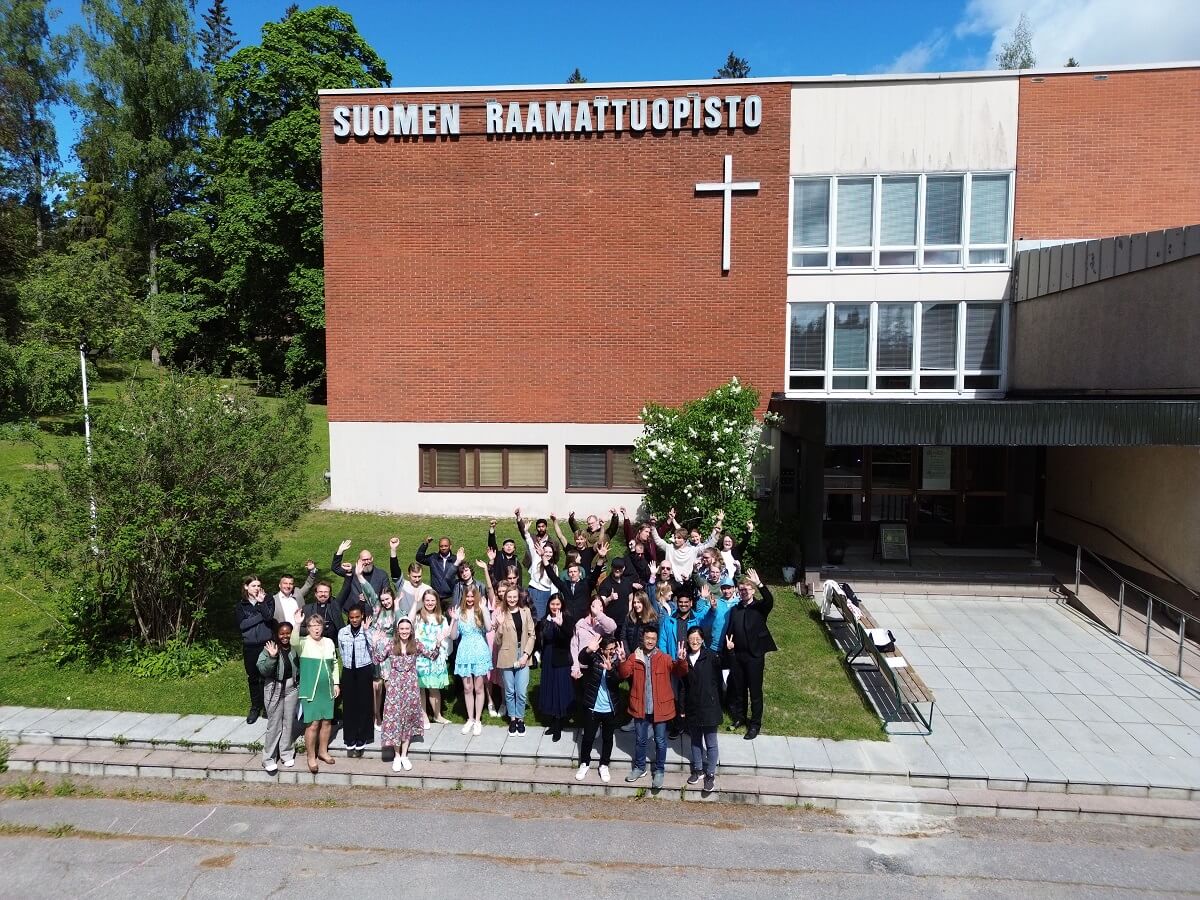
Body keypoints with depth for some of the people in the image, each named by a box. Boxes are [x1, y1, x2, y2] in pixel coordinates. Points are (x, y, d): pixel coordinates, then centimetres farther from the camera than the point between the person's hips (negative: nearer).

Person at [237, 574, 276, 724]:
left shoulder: (268, 599, 2)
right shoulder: (241, 604, 6)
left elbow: (269, 616, -15)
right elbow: (242, 624, -7)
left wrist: (261, 602, -16)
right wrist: (260, 616, -11)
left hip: (266, 644, -2)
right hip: (250, 646, 2)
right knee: (252, 678, 12)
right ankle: (255, 708, 26)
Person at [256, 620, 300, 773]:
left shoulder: (296, 649, -4)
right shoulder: (269, 648, -11)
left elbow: (301, 669, 8)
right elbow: (263, 671, -17)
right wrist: (272, 657, -30)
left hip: (292, 688, 3)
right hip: (274, 689, -2)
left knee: (289, 722, 11)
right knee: (274, 723, 2)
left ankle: (287, 754, 25)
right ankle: (269, 759, 14)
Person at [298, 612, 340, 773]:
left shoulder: (329, 642, 6)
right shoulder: (304, 644, -8)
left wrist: (336, 683, 13)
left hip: (327, 689, 5)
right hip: (310, 690, -5)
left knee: (327, 721, 12)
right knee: (313, 724, -4)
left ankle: (323, 751, 30)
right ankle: (311, 757, 11)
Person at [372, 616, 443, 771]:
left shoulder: (416, 645, -2)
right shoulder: (391, 645, -2)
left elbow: (432, 656, -4)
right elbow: (377, 660, -5)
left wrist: (438, 643, -19)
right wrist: (375, 644, -16)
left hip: (410, 687, 1)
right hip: (395, 687, -1)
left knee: (408, 718, 8)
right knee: (394, 717, 0)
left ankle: (404, 755, 20)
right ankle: (397, 756, 14)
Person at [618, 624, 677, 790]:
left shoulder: (664, 658, -7)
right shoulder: (634, 657, -3)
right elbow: (623, 674, -12)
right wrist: (622, 661, -31)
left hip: (660, 707, -2)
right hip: (640, 707, 2)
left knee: (660, 741, 11)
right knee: (640, 740, 17)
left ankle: (659, 771, 28)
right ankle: (639, 767, 36)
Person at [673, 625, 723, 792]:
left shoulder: (711, 656, -9)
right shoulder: (683, 658, 0)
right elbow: (682, 682, 4)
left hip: (709, 706, -4)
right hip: (692, 707, 4)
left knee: (710, 743, 7)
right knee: (695, 740, 19)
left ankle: (711, 775, 21)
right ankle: (698, 769, 37)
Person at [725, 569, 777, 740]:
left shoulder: (760, 607, -4)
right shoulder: (734, 610, 8)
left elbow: (770, 601, -26)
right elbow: (729, 630, 13)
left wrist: (759, 584, -38)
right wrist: (728, 642, -7)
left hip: (755, 655, -4)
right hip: (736, 655, 4)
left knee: (755, 691, 4)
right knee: (738, 689, 15)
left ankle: (755, 724, 15)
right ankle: (739, 717, 32)